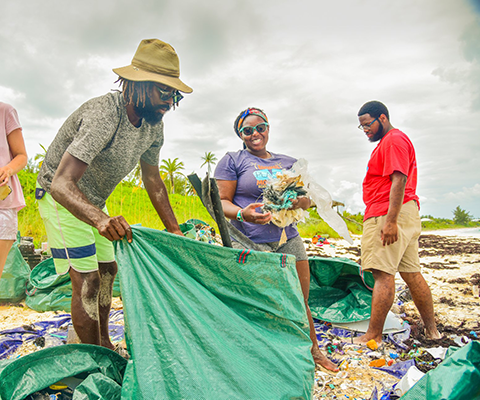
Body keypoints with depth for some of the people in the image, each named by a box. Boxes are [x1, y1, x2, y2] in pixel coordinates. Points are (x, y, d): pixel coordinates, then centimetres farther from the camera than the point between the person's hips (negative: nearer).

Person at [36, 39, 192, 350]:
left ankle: (104, 345, 31)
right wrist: (100, 219, -60)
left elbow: (153, 180, 1)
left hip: (93, 203, 9)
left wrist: (174, 230, 0)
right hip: (61, 198, -8)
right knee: (87, 279, -11)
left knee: (108, 270, 13)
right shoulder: (104, 115, -34)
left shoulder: (154, 123, -7)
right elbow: (61, 183, -41)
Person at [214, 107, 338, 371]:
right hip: (251, 244, -4)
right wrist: (241, 213, -24)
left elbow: (306, 199, 16)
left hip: (289, 239, 5)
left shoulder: (288, 162, 16)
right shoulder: (232, 161, 3)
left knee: (300, 301, 12)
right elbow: (221, 201, -3)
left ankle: (314, 351, 33)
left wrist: (301, 201, -9)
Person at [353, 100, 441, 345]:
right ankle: (432, 330, 21)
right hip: (406, 215, 11)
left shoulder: (394, 140, -7)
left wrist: (390, 221, -25)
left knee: (383, 273, -11)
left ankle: (373, 336, -7)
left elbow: (399, 181, -19)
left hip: (388, 214, -11)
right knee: (412, 273, 13)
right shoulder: (388, 142, 25)